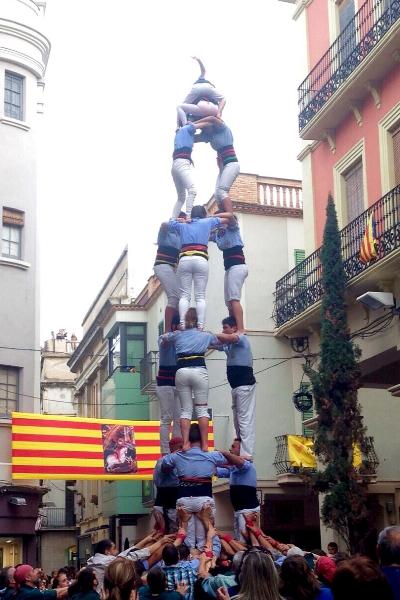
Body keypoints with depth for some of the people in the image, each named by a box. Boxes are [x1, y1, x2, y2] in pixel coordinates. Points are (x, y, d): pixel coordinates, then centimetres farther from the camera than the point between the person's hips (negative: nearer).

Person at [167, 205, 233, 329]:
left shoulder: (182, 225, 25)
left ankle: (182, 325, -17)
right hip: (201, 260, -1)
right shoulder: (207, 222, 20)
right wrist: (212, 217, 37)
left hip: (184, 260, 1)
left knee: (184, 295, -1)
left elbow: (168, 224, 43)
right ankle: (200, 327, -16)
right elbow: (229, 216, 29)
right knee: (200, 296, -3)